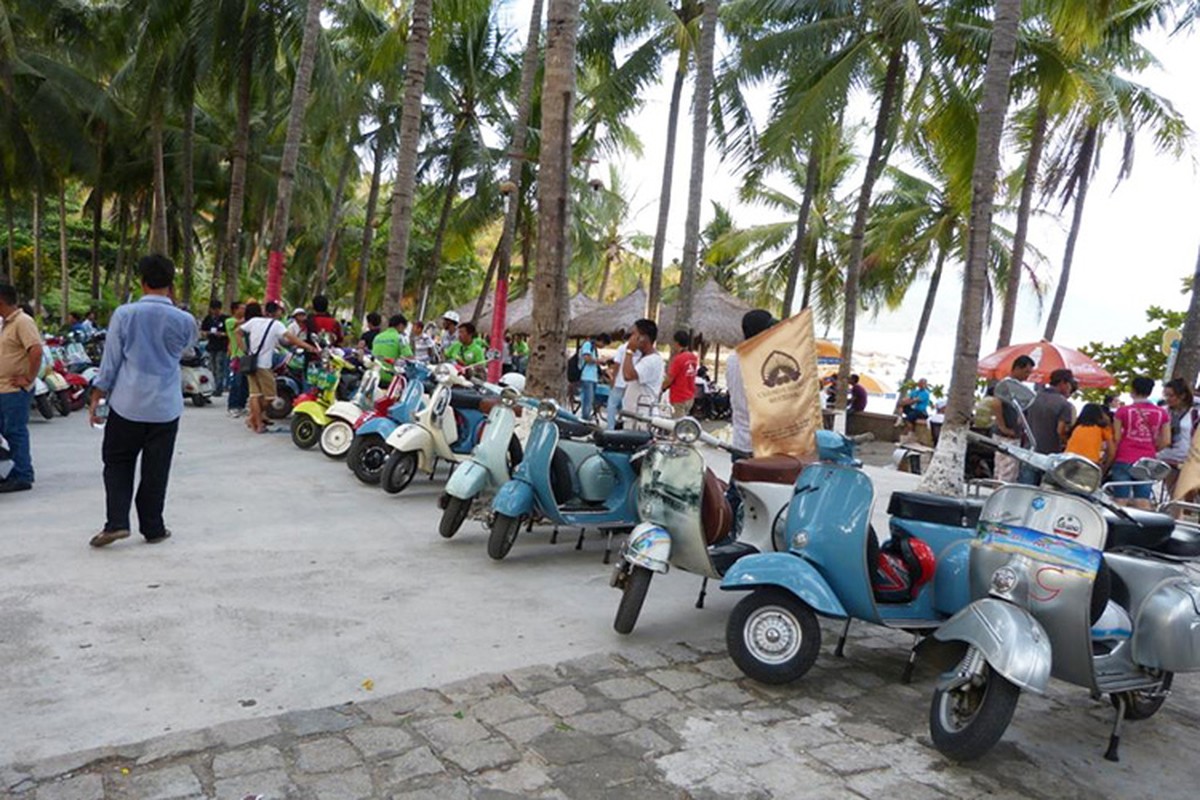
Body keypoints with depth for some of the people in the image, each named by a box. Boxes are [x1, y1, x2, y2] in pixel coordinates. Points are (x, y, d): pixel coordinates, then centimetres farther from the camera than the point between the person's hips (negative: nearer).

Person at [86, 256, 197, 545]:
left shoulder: (124, 314, -6)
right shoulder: (184, 320, -4)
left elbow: (110, 360, -2)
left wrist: (96, 398, 6)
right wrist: (172, 303, 16)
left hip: (127, 404, 0)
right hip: (165, 407, 1)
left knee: (117, 462, 13)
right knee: (156, 469, 8)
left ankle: (116, 522, 3)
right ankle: (152, 528, 15)